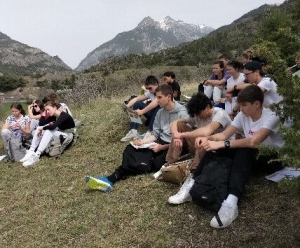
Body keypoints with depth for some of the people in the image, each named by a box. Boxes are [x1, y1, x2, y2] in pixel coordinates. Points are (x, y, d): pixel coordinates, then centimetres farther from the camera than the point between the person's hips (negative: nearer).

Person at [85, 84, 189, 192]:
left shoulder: (181, 113, -12)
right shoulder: (160, 112, 10)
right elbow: (155, 133, 9)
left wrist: (162, 147, -19)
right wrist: (142, 141, -8)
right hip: (160, 142, 6)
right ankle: (112, 178, -29)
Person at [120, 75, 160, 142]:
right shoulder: (149, 92, 2)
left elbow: (156, 102, -38)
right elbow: (136, 99, -4)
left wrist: (142, 111, -46)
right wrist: (126, 107, -22)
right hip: (153, 116, 7)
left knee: (158, 106, -36)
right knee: (137, 104, -7)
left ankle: (150, 131, -29)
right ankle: (133, 131, -15)